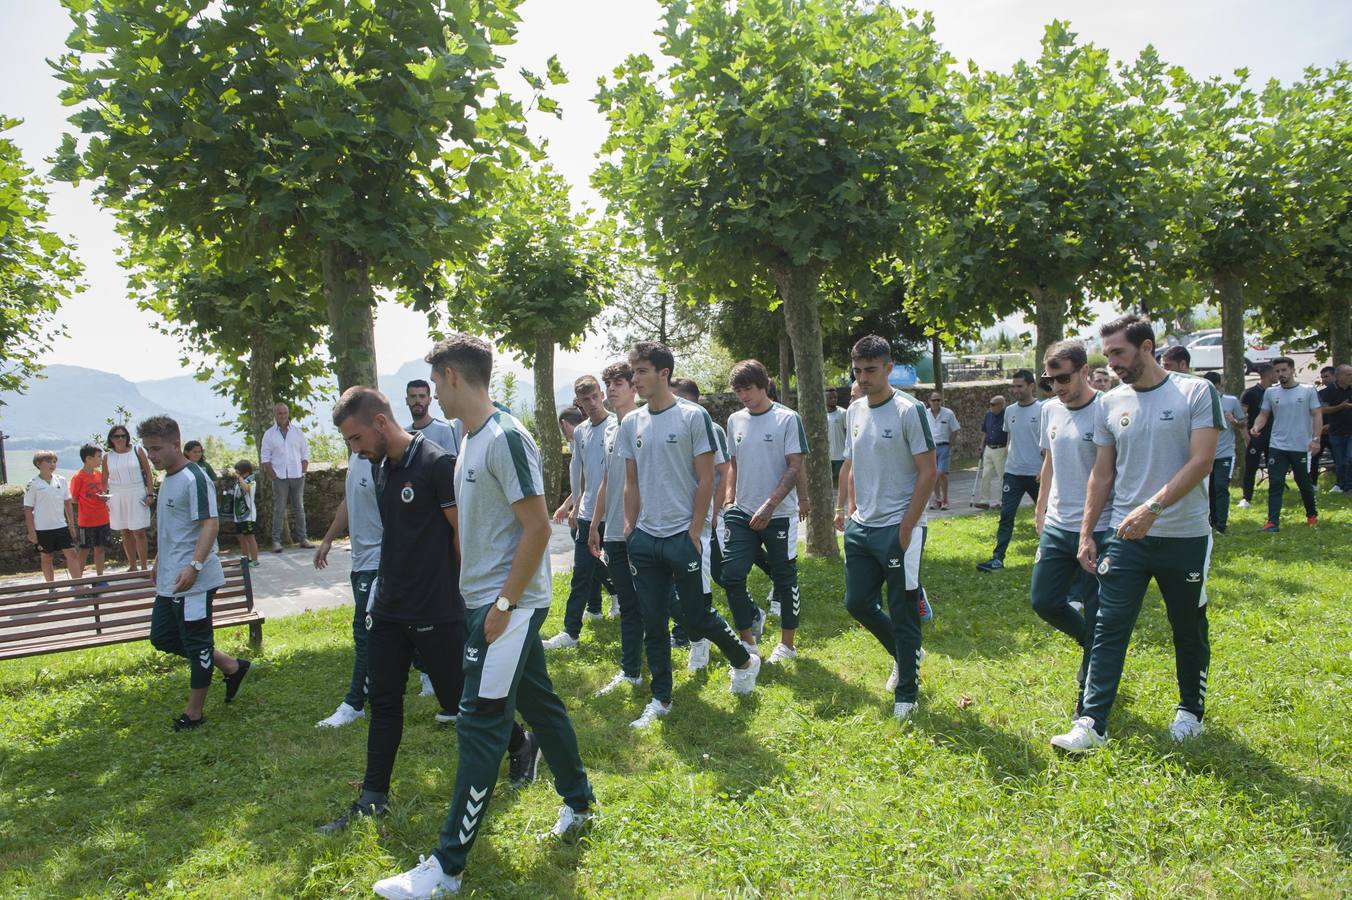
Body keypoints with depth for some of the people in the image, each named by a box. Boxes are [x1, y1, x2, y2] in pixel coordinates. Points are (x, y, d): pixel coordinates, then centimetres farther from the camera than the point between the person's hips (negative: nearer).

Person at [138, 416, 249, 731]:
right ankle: (231, 666, 24)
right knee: (162, 637, 16)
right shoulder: (167, 480, 14)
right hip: (169, 581, 10)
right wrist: (159, 562, 28)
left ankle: (194, 713, 14)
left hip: (193, 583, -10)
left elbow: (210, 524, -23)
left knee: (197, 645, 1)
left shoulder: (194, 479, -16)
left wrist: (194, 566, -32)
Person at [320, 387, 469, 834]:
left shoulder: (438, 464, -18)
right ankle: (373, 797, 22)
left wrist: (463, 593, -9)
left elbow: (465, 534, -15)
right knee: (383, 701, 12)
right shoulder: (380, 467, 7)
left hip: (437, 612, -8)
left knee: (460, 698, 6)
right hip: (388, 608, 8)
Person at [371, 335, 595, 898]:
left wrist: (503, 604, -19)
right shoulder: (471, 440, 12)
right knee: (539, 704, 19)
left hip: (508, 605, -9)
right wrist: (490, 598, 16)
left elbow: (537, 527, -21)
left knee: (481, 726, -4)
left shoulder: (506, 438, -18)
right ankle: (579, 803, 36)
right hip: (490, 601, 9)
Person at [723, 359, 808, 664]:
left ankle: (787, 644, 22)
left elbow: (795, 467, -11)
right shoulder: (735, 421, 9)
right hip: (742, 514, 5)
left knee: (785, 579, 7)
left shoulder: (787, 419, -8)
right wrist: (728, 500, 5)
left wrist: (769, 506, -18)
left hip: (780, 515, -4)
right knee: (731, 575, -4)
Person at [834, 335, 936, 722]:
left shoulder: (909, 411, -12)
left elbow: (928, 472, -13)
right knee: (857, 602, 11)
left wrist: (906, 528, -16)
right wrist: (846, 507, 9)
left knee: (903, 613, 2)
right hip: (861, 527, 7)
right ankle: (905, 654, 36)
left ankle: (906, 693, 17)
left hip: (898, 529, -7)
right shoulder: (855, 410, 9)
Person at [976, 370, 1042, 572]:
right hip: (1013, 472, 5)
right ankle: (998, 558, -3)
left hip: (1036, 473, -5)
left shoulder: (1042, 410, -9)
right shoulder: (1010, 411, 8)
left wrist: (1045, 469, -15)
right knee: (1006, 515, -1)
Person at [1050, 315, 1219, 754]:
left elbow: (1202, 461, -14)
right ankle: (1091, 724, -4)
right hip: (1125, 537, 2)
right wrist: (1086, 532, 6)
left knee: (1189, 631, 14)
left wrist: (1152, 508, -24)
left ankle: (1190, 711, 34)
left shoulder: (1196, 392, -6)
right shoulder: (1111, 403, 6)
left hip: (1185, 536, -2)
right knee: (1109, 630, -4)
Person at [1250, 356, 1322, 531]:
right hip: (1277, 446, 2)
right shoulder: (1270, 392, 5)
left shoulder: (1308, 391, -1)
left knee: (1304, 484, 12)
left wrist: (1316, 439, -12)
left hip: (1301, 447, -1)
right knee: (1275, 484, -5)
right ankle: (1273, 522, -8)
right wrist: (1257, 426, -14)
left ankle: (1312, 515, 34)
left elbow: (1317, 416, -3)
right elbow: (1264, 415, 7)